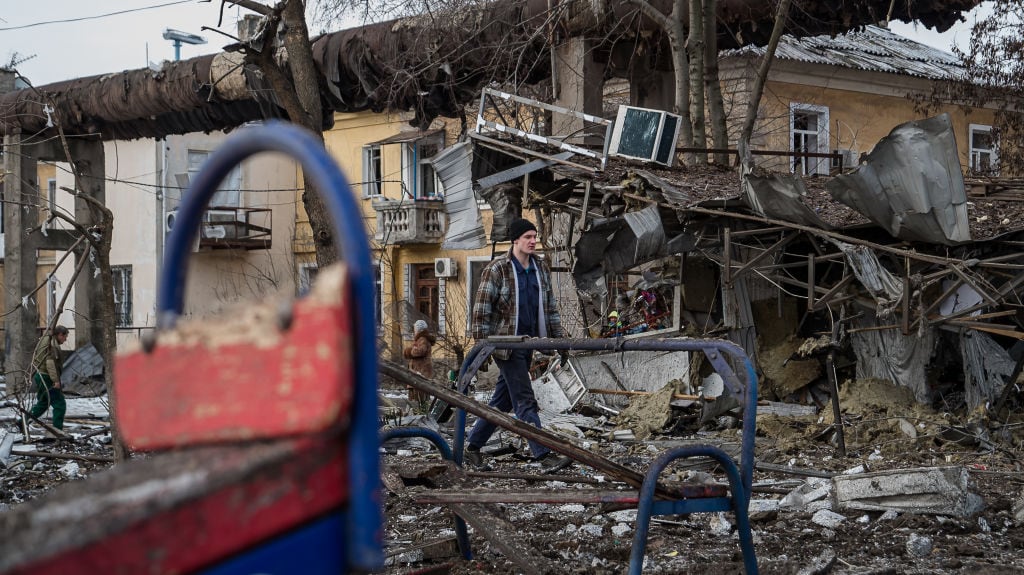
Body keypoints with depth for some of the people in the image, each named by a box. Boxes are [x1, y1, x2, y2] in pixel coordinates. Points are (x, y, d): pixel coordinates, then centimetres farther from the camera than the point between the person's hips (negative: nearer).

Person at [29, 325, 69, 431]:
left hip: (39, 375, 10)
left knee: (42, 403, 22)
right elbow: (50, 362, -23)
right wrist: (56, 380, -24)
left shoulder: (44, 341, 16)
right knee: (60, 404, -5)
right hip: (46, 377, -10)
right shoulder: (53, 344, -14)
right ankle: (57, 430, -5)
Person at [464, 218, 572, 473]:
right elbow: (481, 310, -10)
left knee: (501, 402, 12)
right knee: (525, 401, -9)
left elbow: (550, 308, 18)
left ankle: (472, 446, 24)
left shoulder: (540, 269, 11)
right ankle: (545, 456, -13)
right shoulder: (496, 269, -9)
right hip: (505, 345, -7)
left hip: (527, 345, 7)